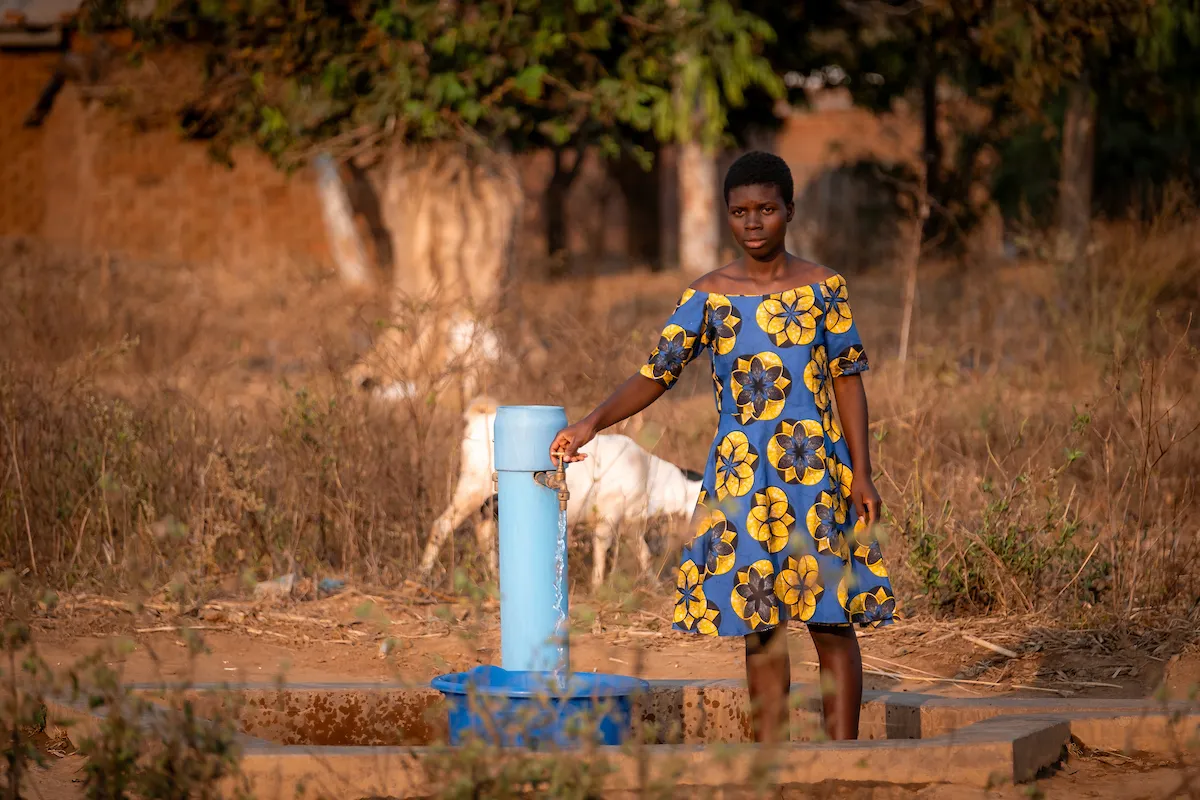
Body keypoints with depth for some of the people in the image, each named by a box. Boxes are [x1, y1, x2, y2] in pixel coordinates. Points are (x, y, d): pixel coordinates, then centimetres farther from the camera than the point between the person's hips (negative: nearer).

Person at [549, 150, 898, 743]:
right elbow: (656, 373, 0)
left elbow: (847, 381, 3)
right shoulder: (708, 297, 2)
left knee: (832, 620, -3)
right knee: (759, 625, 6)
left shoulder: (823, 288, 2)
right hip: (739, 477, 1)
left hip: (817, 473, -1)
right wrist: (594, 422, -14)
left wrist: (861, 473, -3)